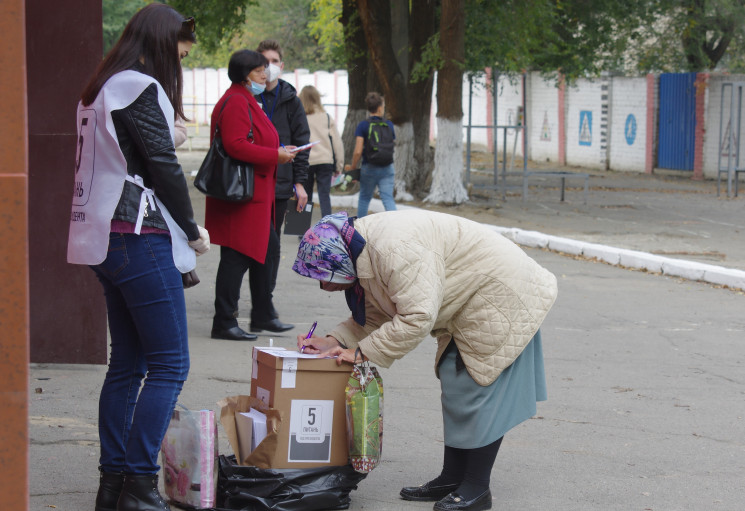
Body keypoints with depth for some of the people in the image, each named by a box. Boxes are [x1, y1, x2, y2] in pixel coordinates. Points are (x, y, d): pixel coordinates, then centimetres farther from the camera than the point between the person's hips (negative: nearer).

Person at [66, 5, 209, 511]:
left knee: (127, 363, 13)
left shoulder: (101, 90, 17)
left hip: (107, 241, 10)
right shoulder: (140, 89, -12)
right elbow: (163, 165, -14)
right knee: (169, 365, -7)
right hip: (140, 239, -10)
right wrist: (193, 230, -1)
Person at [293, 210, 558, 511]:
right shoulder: (366, 252, 1)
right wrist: (333, 342, -6)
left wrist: (362, 352, -26)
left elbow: (417, 317, -34)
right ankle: (452, 478, 23)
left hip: (500, 297, -11)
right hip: (468, 306, 11)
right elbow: (376, 317, 8)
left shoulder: (394, 248, -32)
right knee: (455, 390, 14)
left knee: (479, 393, -7)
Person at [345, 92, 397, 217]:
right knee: (388, 199, -1)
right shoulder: (389, 125, 2)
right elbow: (391, 147, 9)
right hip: (387, 168, 1)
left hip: (369, 168, -1)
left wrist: (353, 167, 2)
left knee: (364, 198, 16)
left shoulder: (363, 125, -7)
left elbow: (358, 151, -13)